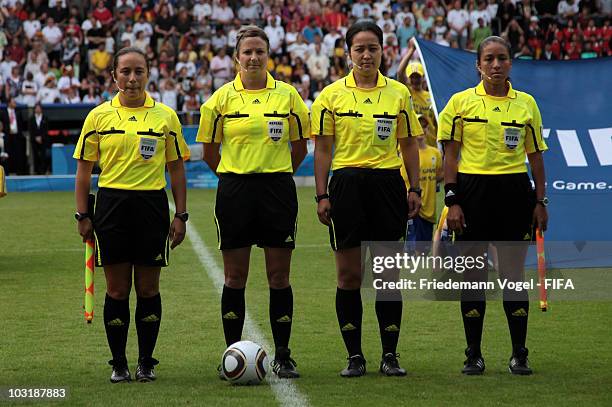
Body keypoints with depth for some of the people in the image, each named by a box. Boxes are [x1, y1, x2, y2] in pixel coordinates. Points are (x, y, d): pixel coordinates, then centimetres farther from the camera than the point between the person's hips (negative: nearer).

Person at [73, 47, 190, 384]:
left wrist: (181, 216, 3)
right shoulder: (98, 116, 4)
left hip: (152, 205, 0)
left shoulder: (165, 116, 5)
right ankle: (118, 364, 10)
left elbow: (176, 169, 8)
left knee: (148, 288, 3)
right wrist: (82, 215, 0)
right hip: (111, 205, 0)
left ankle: (146, 362, 13)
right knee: (117, 289, 2)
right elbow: (84, 169, 6)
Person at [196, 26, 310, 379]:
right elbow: (209, 149, 10)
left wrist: (277, 175, 11)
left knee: (280, 276, 2)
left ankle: (283, 356, 9)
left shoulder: (287, 94, 4)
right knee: (235, 276, 3)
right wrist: (235, 177, 10)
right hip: (235, 190, 0)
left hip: (277, 188, 0)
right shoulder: (222, 98, 2)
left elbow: (300, 146, 12)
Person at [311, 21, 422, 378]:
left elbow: (409, 145, 11)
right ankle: (355, 356, 8)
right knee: (349, 275, 0)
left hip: (388, 184, 1)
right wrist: (322, 196, -2)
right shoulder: (332, 95, 2)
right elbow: (323, 149, 4)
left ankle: (390, 355, 9)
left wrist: (415, 189, 4)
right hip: (347, 185, -1)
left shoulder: (398, 93, 6)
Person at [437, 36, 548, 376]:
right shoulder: (461, 102, 2)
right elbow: (450, 155, 1)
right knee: (472, 273, 2)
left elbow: (535, 155, 11)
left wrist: (540, 201, 5)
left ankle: (519, 354, 8)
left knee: (513, 272, 1)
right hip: (472, 190, -1)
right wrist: (451, 200, -6)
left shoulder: (526, 103, 7)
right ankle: (473, 354, 10)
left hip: (514, 191, 1)